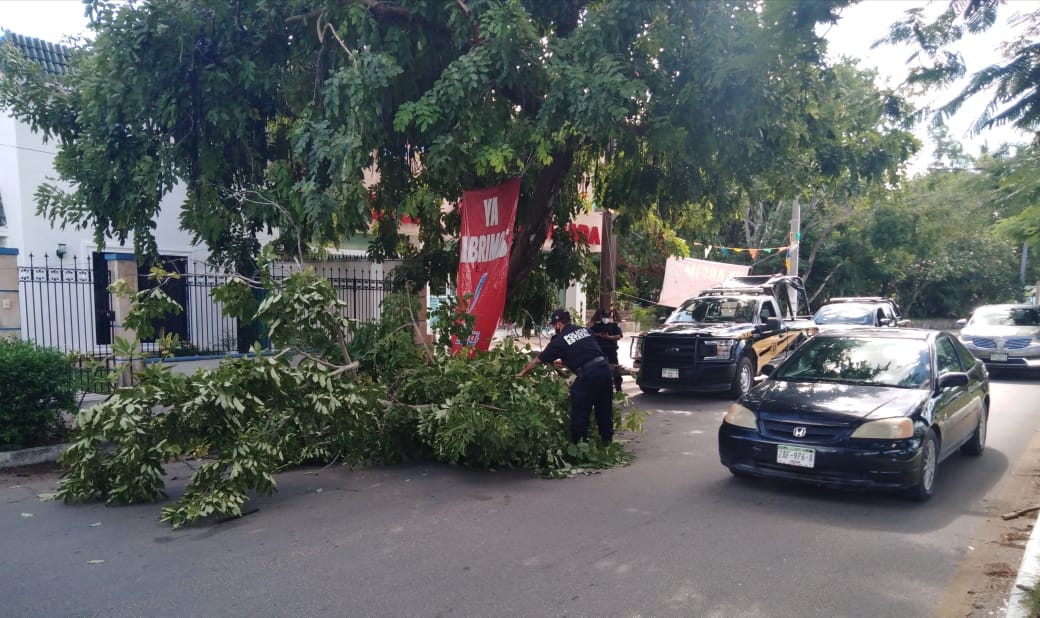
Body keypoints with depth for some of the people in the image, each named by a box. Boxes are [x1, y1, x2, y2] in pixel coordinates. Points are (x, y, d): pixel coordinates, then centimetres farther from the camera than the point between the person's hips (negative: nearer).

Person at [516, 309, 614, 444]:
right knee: (604, 408, 20)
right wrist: (565, 361, 38)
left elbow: (538, 360, 13)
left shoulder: (560, 340, 3)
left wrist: (522, 372, 26)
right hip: (604, 367, 6)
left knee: (580, 413, 6)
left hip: (588, 374, -6)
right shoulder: (585, 330, 16)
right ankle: (607, 440, 33)